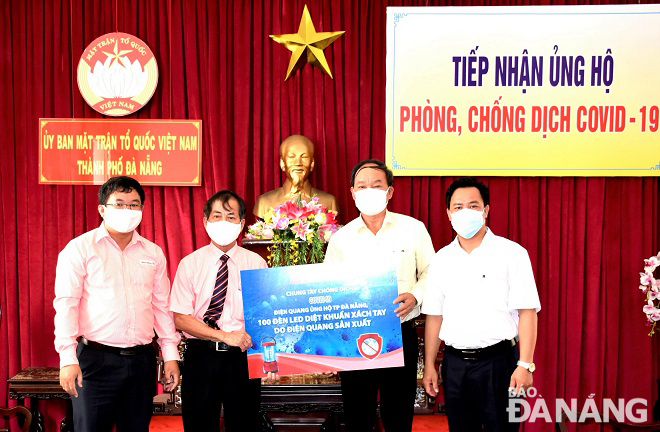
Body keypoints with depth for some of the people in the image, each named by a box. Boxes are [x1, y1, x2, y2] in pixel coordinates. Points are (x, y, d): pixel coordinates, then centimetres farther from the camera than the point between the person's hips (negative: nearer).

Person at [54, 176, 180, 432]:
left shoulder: (153, 253, 12)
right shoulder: (80, 248, 0)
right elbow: (66, 303, -6)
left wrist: (171, 354, 9)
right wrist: (68, 357, -13)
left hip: (141, 360, 4)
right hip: (96, 360, -4)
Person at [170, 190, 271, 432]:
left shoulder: (256, 263, 1)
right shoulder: (190, 264, 0)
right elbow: (181, 318, -4)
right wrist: (226, 336, -16)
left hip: (243, 357, 0)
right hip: (201, 357, 0)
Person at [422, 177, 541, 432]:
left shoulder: (512, 253, -4)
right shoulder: (441, 259, 8)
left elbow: (527, 312, -8)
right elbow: (434, 315, 11)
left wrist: (525, 364, -14)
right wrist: (429, 365, 9)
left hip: (498, 362, -3)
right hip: (454, 363, 4)